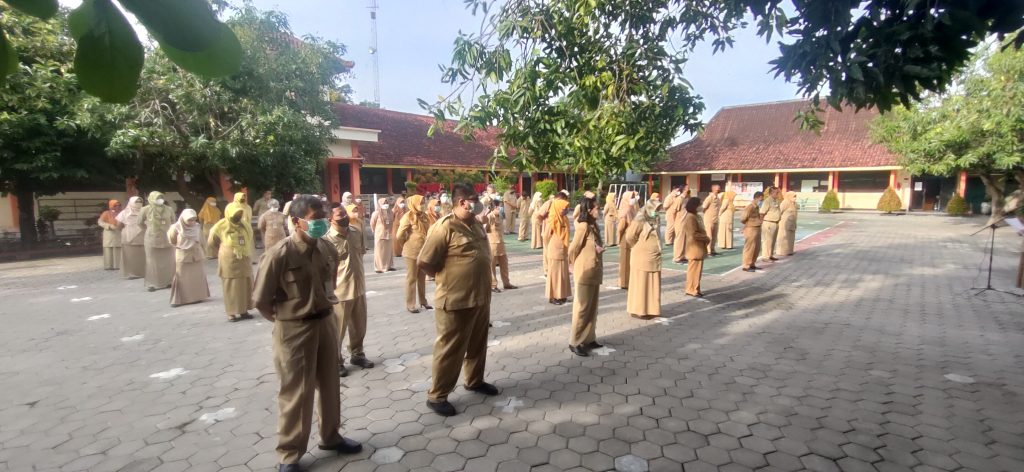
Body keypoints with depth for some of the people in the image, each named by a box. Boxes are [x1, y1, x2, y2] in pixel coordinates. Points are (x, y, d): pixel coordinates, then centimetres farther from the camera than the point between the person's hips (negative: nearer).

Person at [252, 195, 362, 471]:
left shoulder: (327, 248, -1)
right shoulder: (279, 255, -20)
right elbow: (260, 300, -12)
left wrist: (324, 309, 13)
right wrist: (287, 319, 0)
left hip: (326, 322, 6)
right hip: (294, 330, -6)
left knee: (330, 385, 18)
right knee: (296, 393, 6)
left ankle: (330, 436, 39)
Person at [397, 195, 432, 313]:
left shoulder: (423, 216, 8)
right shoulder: (408, 216, -11)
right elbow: (399, 236, -12)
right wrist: (409, 243, 3)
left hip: (424, 251, 6)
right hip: (412, 252, -6)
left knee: (422, 278, 14)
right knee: (411, 278, 2)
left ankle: (423, 301, 25)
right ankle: (410, 304, 9)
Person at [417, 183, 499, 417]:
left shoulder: (475, 224, 8)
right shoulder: (445, 227, -18)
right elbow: (424, 261, -18)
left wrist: (481, 283, 13)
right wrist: (446, 277, -6)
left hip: (480, 297, 8)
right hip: (456, 300, -8)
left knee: (477, 344, 21)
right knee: (450, 348, 2)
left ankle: (475, 381, 40)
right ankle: (437, 396, 16)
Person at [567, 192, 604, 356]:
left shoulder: (593, 225, 9)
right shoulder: (583, 226, -19)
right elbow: (572, 250, -14)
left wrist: (600, 248, -2)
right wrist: (577, 266, 2)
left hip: (594, 272, 9)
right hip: (585, 273, -9)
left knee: (592, 307, 15)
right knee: (582, 308, -2)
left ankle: (589, 338, 25)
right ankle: (575, 342, 7)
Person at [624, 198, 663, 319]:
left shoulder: (654, 220, 11)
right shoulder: (640, 221, -14)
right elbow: (630, 237, -18)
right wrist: (638, 248, -4)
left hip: (653, 257, 8)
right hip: (642, 258, -8)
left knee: (653, 284, 12)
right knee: (641, 284, -1)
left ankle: (651, 309, 22)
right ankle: (638, 310, 7)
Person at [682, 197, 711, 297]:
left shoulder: (695, 216, 13)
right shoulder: (690, 217, -19)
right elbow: (694, 234, -24)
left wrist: (705, 238, 4)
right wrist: (707, 238, -15)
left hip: (699, 248, 10)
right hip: (695, 248, -10)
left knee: (696, 269, 14)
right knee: (694, 269, -3)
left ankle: (694, 289, 21)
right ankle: (692, 290, 4)